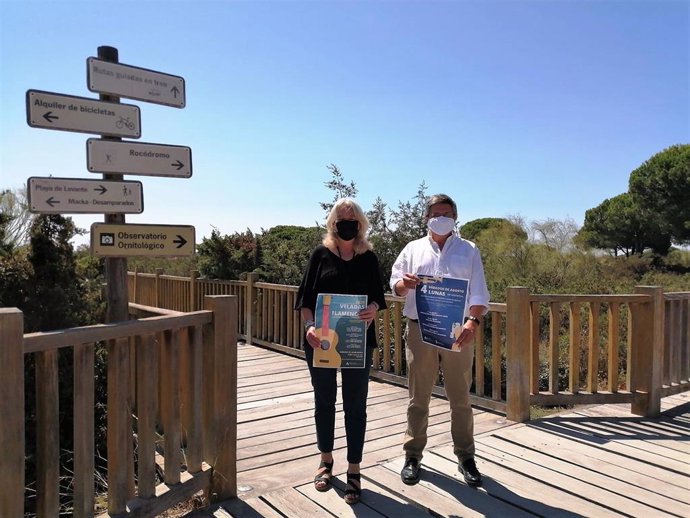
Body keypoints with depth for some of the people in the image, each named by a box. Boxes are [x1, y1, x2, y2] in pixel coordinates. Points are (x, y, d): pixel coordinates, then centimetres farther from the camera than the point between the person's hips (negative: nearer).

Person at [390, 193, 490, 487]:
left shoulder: (469, 250, 8)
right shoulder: (413, 249, 10)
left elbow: (478, 292, 0)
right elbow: (395, 284, 6)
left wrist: (473, 320, -17)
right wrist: (403, 283, -19)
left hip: (458, 331, 0)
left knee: (460, 398, 8)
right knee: (418, 397, 8)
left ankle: (465, 457, 23)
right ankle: (413, 456, 20)